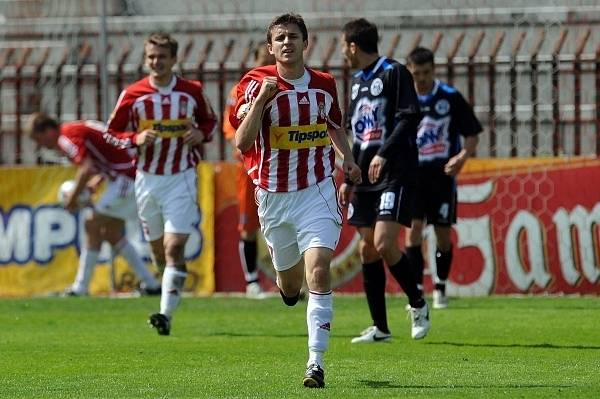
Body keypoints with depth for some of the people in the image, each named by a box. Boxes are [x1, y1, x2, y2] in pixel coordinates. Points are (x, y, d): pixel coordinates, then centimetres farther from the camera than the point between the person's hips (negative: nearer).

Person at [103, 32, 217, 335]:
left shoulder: (192, 91, 0)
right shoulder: (133, 95, -2)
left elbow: (210, 120, 17)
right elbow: (111, 132, 5)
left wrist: (201, 134, -6)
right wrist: (135, 139, -14)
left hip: (182, 178, -2)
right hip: (147, 179, 2)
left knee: (174, 247, -15)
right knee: (158, 248, 11)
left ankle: (166, 315, -21)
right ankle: (170, 285, 42)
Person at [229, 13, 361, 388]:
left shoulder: (325, 84, 3)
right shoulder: (256, 83, -7)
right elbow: (243, 142, -16)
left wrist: (348, 159, 7)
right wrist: (260, 99, -26)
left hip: (317, 191, 0)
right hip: (274, 195, 0)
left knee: (318, 270, -18)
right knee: (289, 281, 14)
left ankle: (316, 361, -19)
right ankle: (290, 288, 55)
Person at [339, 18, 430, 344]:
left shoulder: (394, 73, -6)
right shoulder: (357, 81, 19)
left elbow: (409, 118, -15)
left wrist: (384, 153, -24)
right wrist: (349, 179, 20)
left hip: (395, 173, -8)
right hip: (366, 179, 8)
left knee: (384, 244, -19)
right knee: (367, 249, 4)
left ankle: (418, 304, 2)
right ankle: (379, 327, 9)